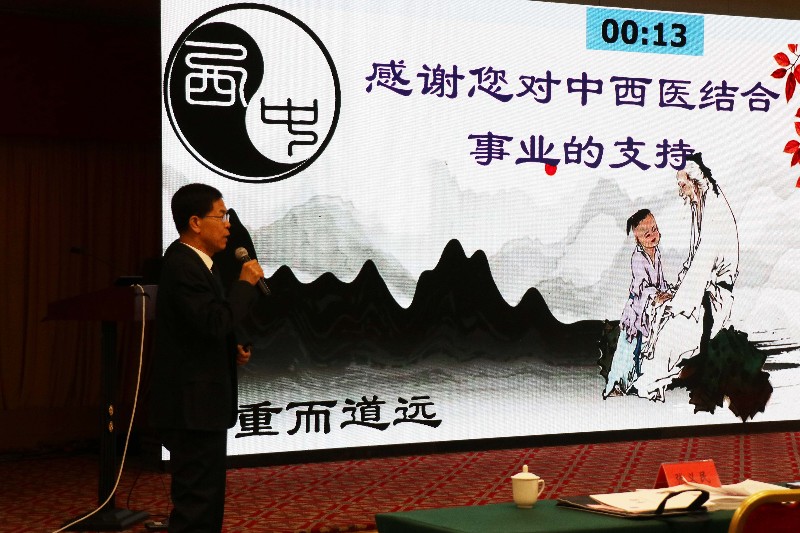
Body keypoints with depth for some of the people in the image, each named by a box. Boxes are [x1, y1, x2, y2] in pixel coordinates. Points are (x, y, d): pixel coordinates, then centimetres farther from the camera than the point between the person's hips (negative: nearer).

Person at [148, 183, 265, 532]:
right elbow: (216, 321, -27)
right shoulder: (182, 266, -18)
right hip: (193, 406, -11)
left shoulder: (190, 262, 15)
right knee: (197, 504, -8)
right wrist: (246, 283, -15)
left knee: (205, 499, 17)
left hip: (198, 404, 11)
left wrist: (231, 350, 9)